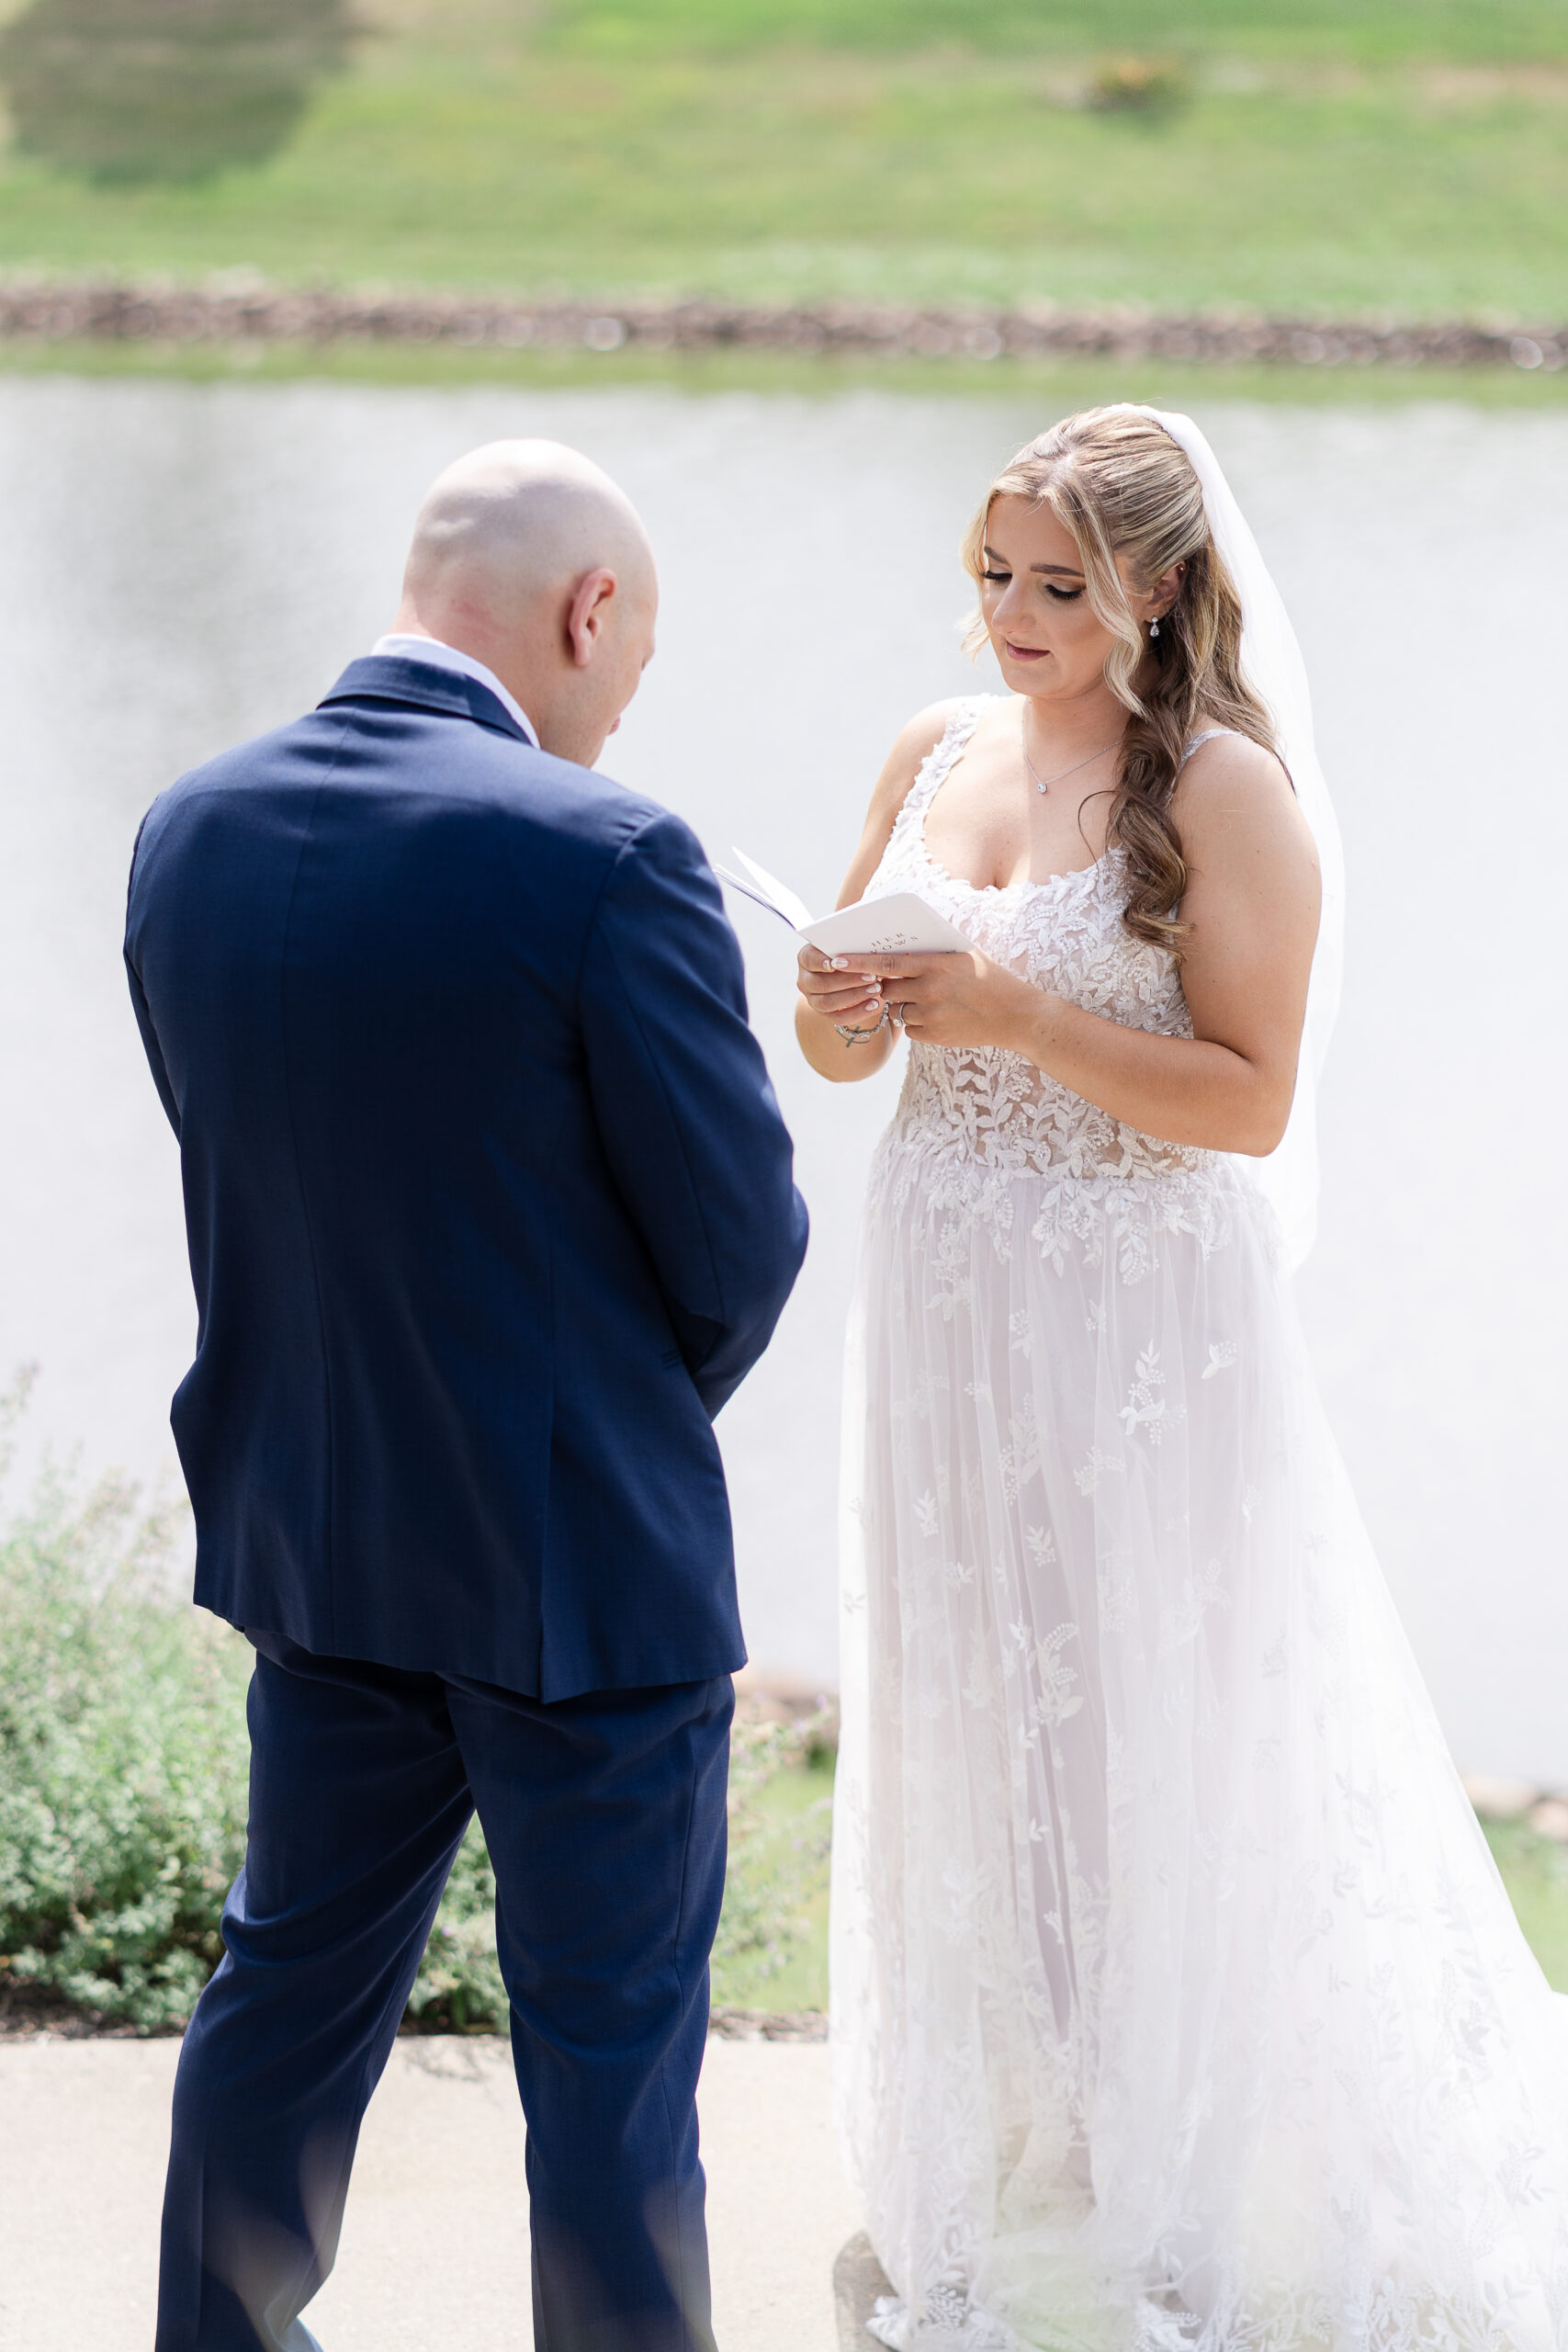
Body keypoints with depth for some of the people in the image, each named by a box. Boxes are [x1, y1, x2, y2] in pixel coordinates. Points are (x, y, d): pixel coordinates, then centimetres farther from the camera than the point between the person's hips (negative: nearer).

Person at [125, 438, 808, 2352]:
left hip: (310, 1541, 6)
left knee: (291, 1989, 22)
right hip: (584, 1562, -6)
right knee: (608, 2052, 8)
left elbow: (236, 1162, 6)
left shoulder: (189, 831, -3)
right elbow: (743, 1240, -14)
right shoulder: (604, 860, -22)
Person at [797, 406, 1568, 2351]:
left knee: (1139, 1717, 2)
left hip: (1137, 1315, -6)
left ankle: (1170, 2175, 17)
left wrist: (1017, 1017, -22)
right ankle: (999, 2139, 26)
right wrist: (838, 1015, -9)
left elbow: (1252, 1100, -15)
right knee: (968, 1719, 12)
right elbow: (847, 1032, 13)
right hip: (946, 1300, 6)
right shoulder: (935, 752, 6)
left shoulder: (1228, 792, -11)